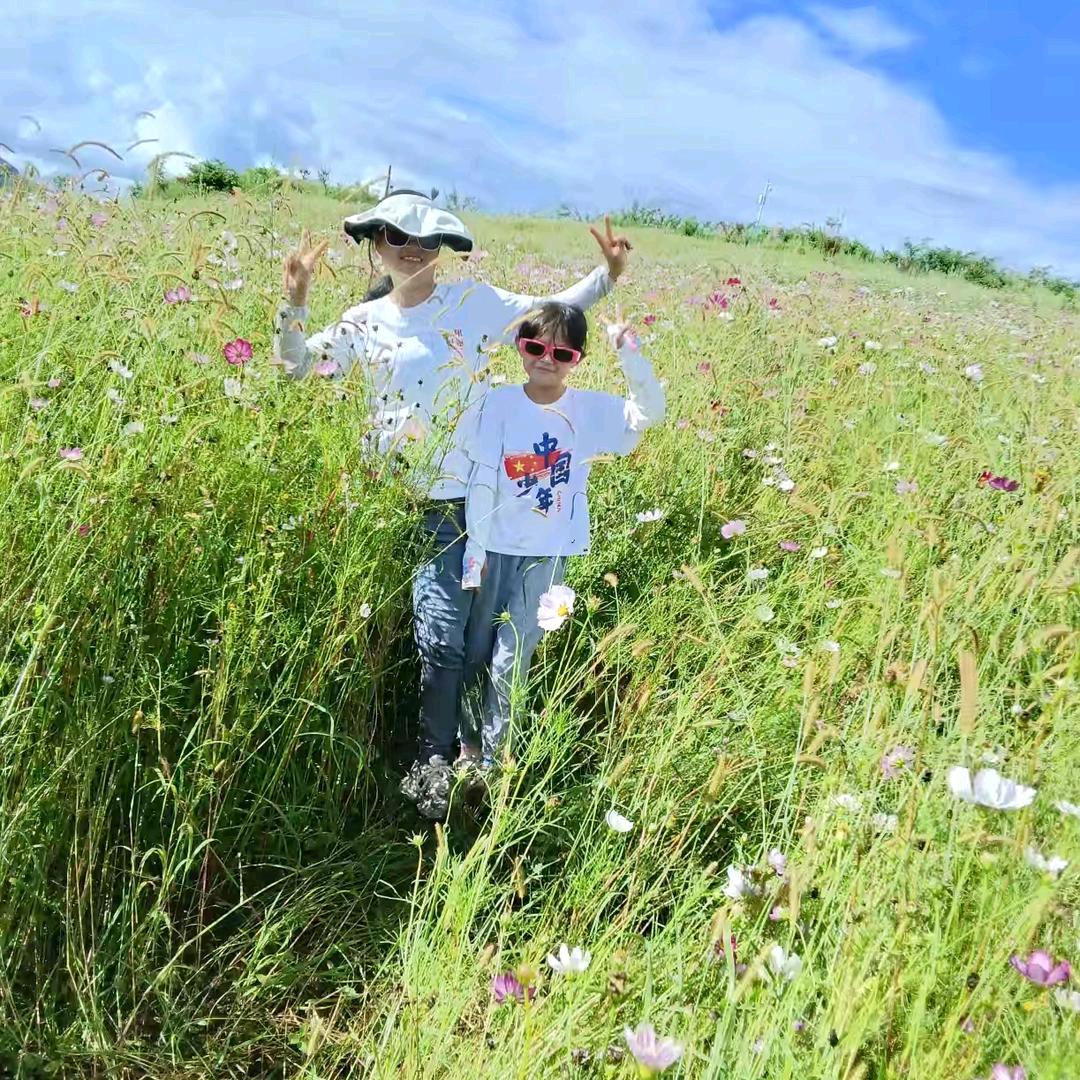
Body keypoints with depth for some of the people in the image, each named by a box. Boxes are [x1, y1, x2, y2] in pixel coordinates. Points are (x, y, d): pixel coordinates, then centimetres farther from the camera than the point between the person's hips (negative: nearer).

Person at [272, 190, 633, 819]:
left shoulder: (477, 303, 0)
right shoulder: (364, 323, 4)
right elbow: (297, 365, 4)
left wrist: (607, 276, -8)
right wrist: (295, 302, -11)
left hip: (456, 501, -1)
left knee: (441, 637, 3)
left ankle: (435, 762, 22)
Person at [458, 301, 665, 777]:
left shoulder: (590, 409, -2)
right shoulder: (500, 403, -6)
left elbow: (650, 412, -9)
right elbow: (482, 480, -5)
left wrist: (630, 356, -21)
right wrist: (474, 546, -5)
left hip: (548, 553, 0)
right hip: (495, 545, 0)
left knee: (513, 656, 5)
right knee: (477, 646, 12)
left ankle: (491, 752, 20)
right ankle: (468, 738, 31)